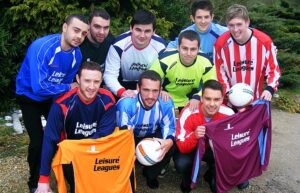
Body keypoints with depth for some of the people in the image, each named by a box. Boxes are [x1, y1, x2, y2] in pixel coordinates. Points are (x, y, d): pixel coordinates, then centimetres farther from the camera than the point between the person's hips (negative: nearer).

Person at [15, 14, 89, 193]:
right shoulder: (42, 47, -34)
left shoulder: (77, 55, -15)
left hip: (52, 97, 5)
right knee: (38, 141, -9)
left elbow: (67, 83, -3)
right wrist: (68, 88, -27)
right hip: (29, 96, -5)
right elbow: (39, 88, -39)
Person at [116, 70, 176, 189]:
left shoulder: (166, 103, -26)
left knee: (171, 146, -24)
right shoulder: (126, 103, -37)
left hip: (152, 135, 2)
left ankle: (151, 174, 9)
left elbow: (169, 127, -13)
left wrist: (169, 141, -39)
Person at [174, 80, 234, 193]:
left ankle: (212, 177, 11)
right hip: (192, 149, -2)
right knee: (182, 163, -32)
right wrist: (194, 136, -48)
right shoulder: (188, 113, -30)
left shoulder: (228, 114, -24)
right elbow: (182, 147, -28)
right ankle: (187, 180, 8)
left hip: (216, 149, 2)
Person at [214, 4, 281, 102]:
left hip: (256, 101, 0)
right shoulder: (221, 43, -13)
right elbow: (219, 72, -3)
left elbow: (273, 68, -5)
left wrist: (269, 89, -21)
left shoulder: (264, 41, -14)